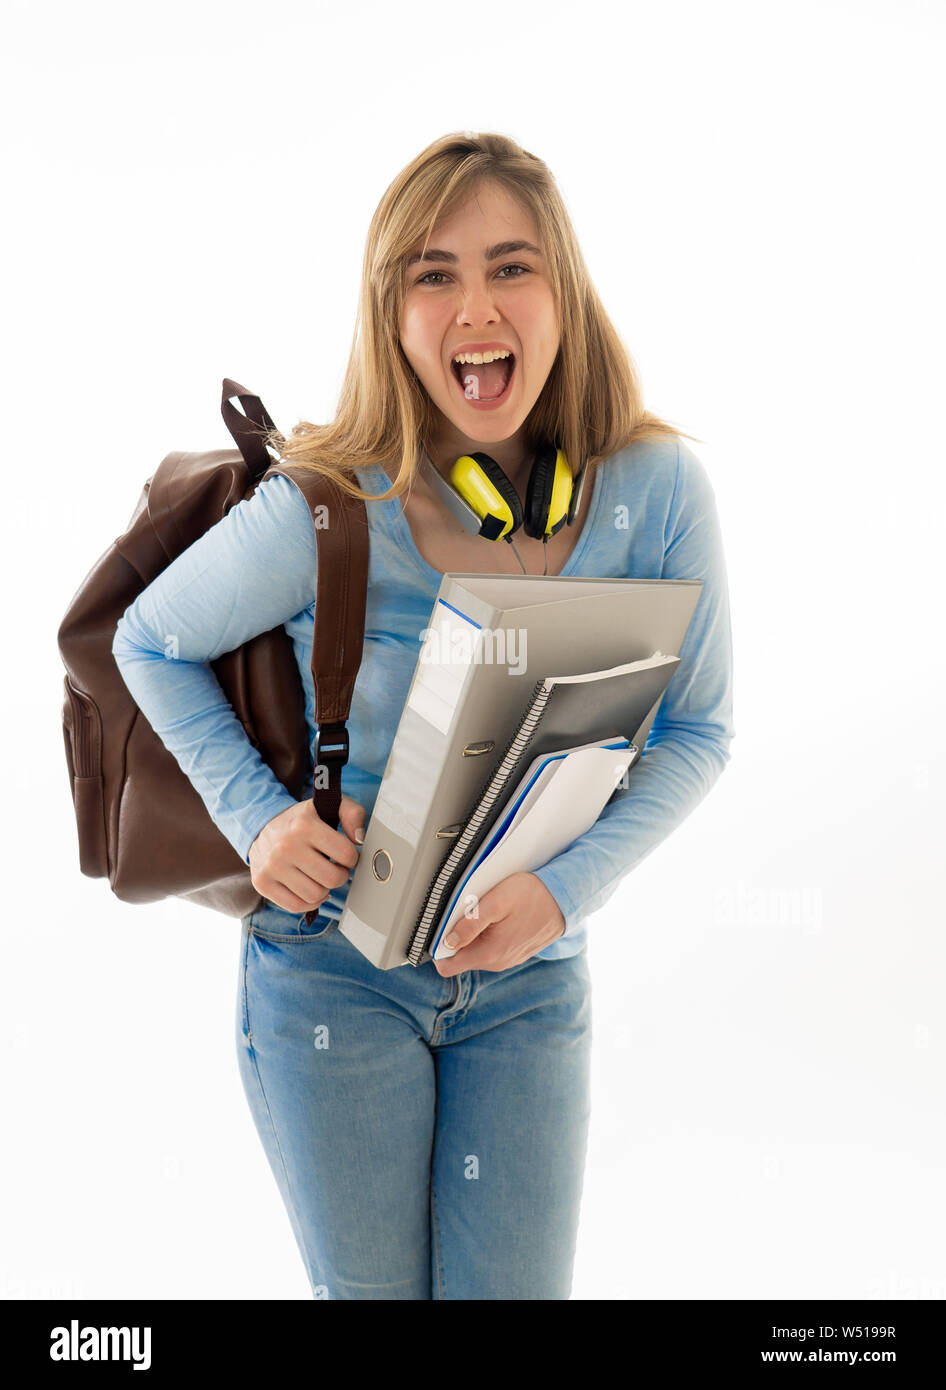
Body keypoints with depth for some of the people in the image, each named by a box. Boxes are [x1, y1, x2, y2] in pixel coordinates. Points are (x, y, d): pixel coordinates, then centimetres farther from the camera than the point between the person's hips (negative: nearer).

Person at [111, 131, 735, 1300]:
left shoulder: (655, 490, -13)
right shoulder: (324, 515, -19)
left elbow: (696, 730, -2)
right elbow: (151, 644, -1)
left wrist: (568, 885, -16)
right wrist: (258, 818, -14)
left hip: (533, 979, 2)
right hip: (333, 967, -1)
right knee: (366, 1289, 13)